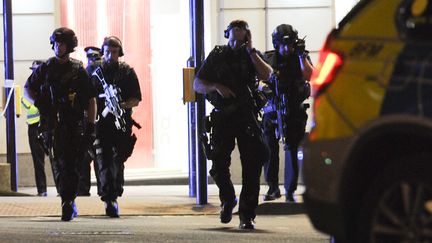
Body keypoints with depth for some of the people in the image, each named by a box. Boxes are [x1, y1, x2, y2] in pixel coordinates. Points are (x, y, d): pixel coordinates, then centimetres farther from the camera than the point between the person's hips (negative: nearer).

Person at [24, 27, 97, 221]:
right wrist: (37, 102, -1)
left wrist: (91, 126, -2)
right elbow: (27, 89, 20)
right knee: (60, 165, 9)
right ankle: (70, 204, 22)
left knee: (69, 166, -11)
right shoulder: (45, 69, 9)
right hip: (52, 125, 3)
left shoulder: (78, 70, 2)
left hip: (73, 126, -3)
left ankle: (67, 204, -10)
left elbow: (91, 100, 4)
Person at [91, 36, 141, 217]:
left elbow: (136, 100, 3)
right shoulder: (96, 73, 12)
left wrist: (122, 105, -14)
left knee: (118, 162, -2)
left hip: (122, 124, -1)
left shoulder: (127, 72, 7)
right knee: (104, 162, -7)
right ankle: (108, 199, -9)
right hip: (101, 125, 1)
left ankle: (113, 197, 7)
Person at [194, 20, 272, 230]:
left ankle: (247, 214, -2)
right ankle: (228, 200, 27)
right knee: (218, 165, 0)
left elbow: (266, 75, -14)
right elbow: (197, 84, 5)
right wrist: (216, 87, -13)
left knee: (252, 165, -7)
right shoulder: (216, 56, 7)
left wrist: (250, 50, -13)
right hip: (222, 117, 1)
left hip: (246, 117, -1)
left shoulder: (251, 55, 6)